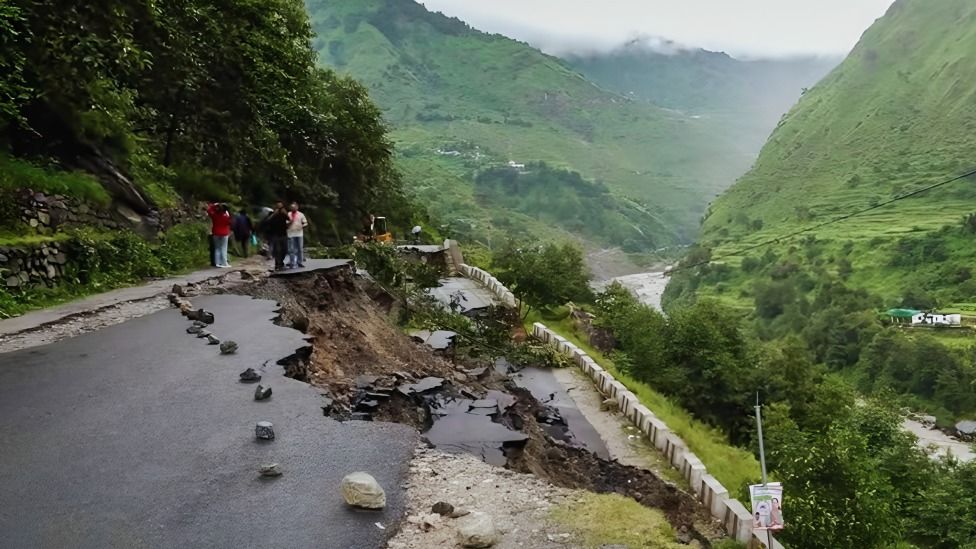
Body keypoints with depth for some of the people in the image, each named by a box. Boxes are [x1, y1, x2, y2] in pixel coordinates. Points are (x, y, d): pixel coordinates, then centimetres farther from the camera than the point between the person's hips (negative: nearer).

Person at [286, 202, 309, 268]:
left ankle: (300, 262, 11)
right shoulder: (288, 214, 7)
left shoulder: (301, 214, 7)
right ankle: (291, 263, 2)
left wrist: (302, 226, -15)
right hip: (291, 234, -1)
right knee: (291, 249, -2)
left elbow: (306, 223, 6)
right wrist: (289, 222, -14)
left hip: (299, 234, 1)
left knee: (300, 249, 3)